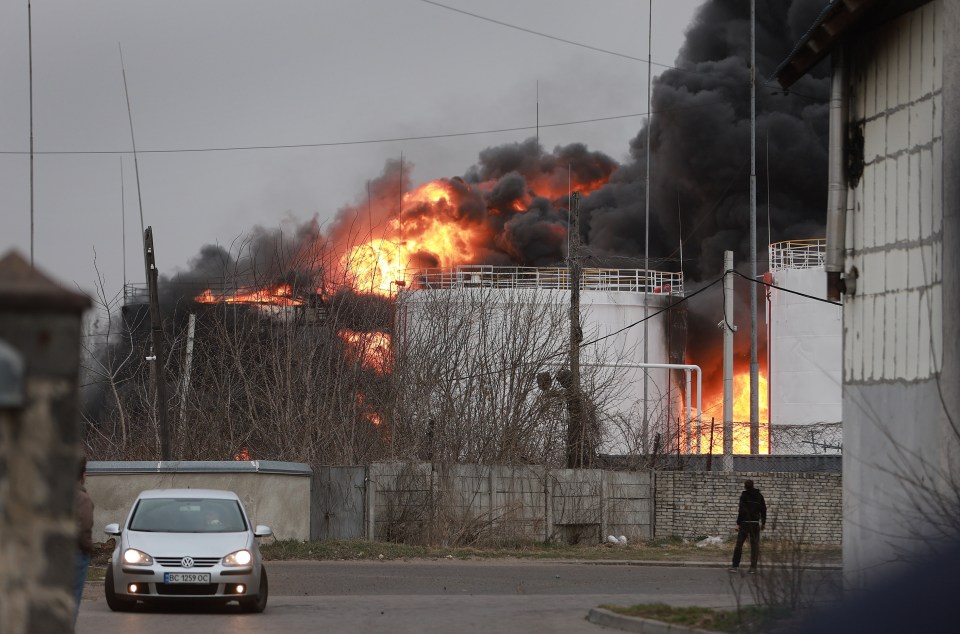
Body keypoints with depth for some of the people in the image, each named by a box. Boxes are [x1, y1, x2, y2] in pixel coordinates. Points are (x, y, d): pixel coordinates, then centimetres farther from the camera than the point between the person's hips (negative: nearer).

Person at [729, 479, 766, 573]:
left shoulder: (744, 495, -5)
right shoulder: (759, 496, 8)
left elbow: (741, 510, -11)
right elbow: (763, 510, 12)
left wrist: (738, 523, -9)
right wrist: (763, 523, 20)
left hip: (745, 523, -3)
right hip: (755, 523, 3)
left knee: (739, 544, 2)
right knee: (755, 545, 6)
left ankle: (735, 565, 0)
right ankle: (753, 567, 2)